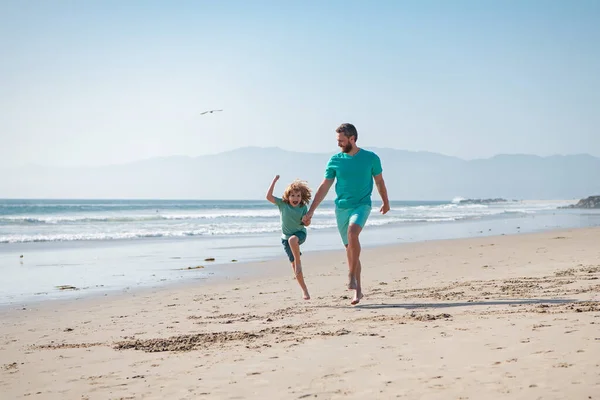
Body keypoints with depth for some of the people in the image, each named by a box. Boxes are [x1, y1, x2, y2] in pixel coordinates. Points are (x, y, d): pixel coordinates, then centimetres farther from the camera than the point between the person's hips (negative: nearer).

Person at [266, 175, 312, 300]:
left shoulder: (303, 207, -8)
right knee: (293, 263, -2)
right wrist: (274, 181, -24)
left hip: (300, 233, -1)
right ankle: (304, 290, 7)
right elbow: (268, 197, -22)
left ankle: (298, 262, -22)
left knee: (292, 239, -40)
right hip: (286, 237, 1)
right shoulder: (282, 204, -11)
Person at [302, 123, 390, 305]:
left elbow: (379, 182, 12)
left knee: (352, 232, -31)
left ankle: (352, 276, -22)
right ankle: (358, 290, 15)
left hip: (362, 205, -3)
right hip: (341, 208, 3)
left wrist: (385, 202, 24)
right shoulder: (335, 160, 1)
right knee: (350, 248, 6)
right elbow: (324, 187, 5)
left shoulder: (371, 158, -4)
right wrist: (310, 212, 1)